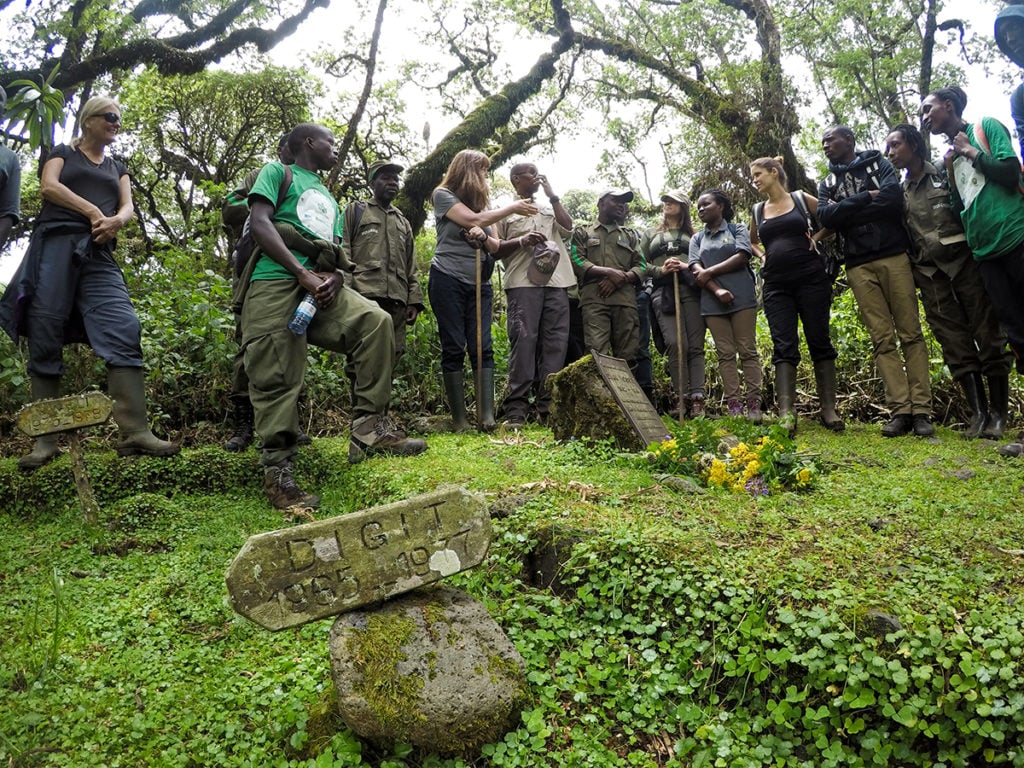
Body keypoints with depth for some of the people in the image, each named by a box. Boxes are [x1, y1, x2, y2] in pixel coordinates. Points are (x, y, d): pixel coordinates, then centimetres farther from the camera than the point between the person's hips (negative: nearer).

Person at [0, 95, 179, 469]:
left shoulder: (118, 168, 27)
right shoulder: (63, 153, 18)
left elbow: (128, 206, 11)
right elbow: (49, 187, 0)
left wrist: (115, 221, -11)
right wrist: (92, 211, -11)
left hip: (99, 256, 3)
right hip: (56, 245, -3)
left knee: (124, 331, -17)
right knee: (45, 337, -8)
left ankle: (135, 431, -24)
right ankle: (45, 439, -5)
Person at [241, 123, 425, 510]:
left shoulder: (328, 198, 32)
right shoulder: (278, 172, 13)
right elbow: (260, 223, -4)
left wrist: (333, 276, -1)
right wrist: (303, 273, -15)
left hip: (320, 284, 5)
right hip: (275, 282, -5)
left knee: (376, 321, -20)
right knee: (277, 381, -10)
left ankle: (369, 429, -19)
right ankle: (276, 473, -1)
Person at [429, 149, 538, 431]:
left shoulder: (482, 202, 21)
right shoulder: (443, 195, 3)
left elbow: (496, 246, 16)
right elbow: (473, 220, -10)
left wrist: (484, 238, -7)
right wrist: (513, 207, -1)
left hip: (479, 283, 5)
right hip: (448, 280, -5)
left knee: (482, 348, -7)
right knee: (454, 349, -6)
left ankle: (487, 416, -12)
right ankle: (459, 419, -4)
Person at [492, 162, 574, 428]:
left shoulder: (549, 209, 27)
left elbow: (568, 227, 10)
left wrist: (553, 196, 13)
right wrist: (521, 241, -8)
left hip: (556, 283, 4)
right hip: (523, 283, -4)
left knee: (555, 343, -3)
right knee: (523, 341, -13)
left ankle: (546, 407, 0)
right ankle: (516, 410, -13)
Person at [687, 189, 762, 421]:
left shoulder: (737, 229, 11)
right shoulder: (697, 239, 17)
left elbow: (742, 256, -6)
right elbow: (696, 269, 2)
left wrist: (709, 272, -7)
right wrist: (717, 290, -13)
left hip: (742, 298, -3)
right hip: (713, 302, 3)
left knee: (748, 351, -5)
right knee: (725, 354, 0)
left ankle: (754, 405, -6)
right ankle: (733, 406, -2)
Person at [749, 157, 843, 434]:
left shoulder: (801, 199, 6)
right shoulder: (758, 211, 15)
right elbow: (752, 241, 32)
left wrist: (816, 238, 0)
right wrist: (762, 256, 13)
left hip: (810, 278, -2)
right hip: (776, 284, 2)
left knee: (819, 341, -1)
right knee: (784, 346, -8)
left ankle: (829, 410, 3)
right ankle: (786, 414, -16)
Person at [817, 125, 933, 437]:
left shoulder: (878, 164, 11)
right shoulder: (826, 184, 18)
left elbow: (892, 198, -9)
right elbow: (825, 217, -2)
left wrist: (844, 211, -5)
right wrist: (867, 197, -5)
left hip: (894, 256, -2)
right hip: (859, 266, 2)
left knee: (911, 333, -5)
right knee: (882, 339, -4)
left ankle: (921, 410, -6)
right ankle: (900, 411, -6)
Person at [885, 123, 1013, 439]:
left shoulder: (945, 174, 5)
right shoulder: (899, 192, 13)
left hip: (963, 260, -3)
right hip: (929, 271, 3)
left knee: (987, 334, -3)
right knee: (954, 342, -2)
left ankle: (999, 411, 1)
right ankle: (978, 412, -1)